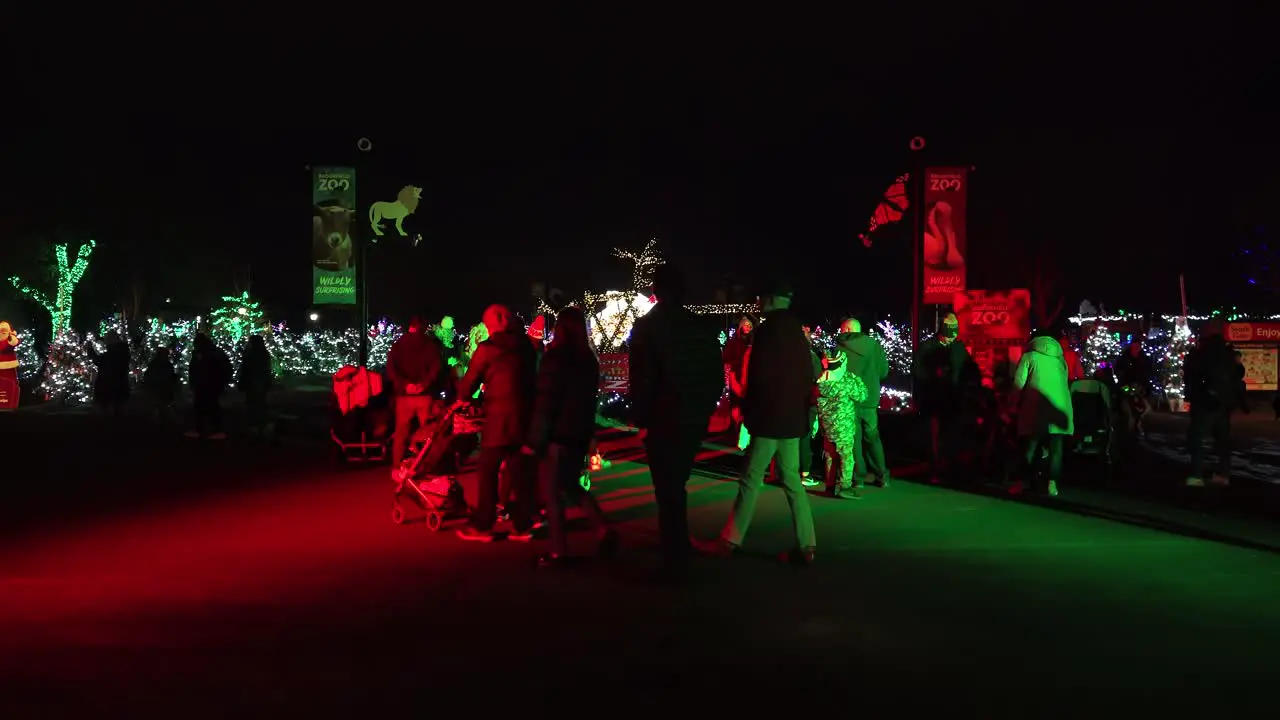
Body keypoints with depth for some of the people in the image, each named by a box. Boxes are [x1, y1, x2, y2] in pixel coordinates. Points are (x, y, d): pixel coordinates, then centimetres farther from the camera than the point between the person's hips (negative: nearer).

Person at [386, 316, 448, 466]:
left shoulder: (398, 345, 9)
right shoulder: (431, 344, 3)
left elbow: (391, 369, -3)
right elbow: (437, 367, -9)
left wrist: (404, 384, -9)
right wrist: (424, 384, -12)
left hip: (404, 395, 1)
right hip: (425, 395, -1)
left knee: (401, 433, 8)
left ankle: (397, 467, 9)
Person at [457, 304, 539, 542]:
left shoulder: (487, 348, -7)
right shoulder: (526, 346, 8)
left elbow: (470, 380, 2)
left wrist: (462, 398, 21)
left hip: (500, 417, -5)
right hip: (525, 415, 5)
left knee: (487, 472, 4)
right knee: (520, 472, 10)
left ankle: (482, 526, 8)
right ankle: (523, 525, 13)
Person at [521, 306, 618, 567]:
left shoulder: (555, 357, -14)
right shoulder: (589, 359, 7)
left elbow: (544, 403, -16)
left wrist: (533, 440, -13)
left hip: (557, 435, -7)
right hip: (581, 434, 7)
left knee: (552, 493, 3)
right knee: (571, 486, 20)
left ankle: (559, 551, 6)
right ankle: (603, 530, 7)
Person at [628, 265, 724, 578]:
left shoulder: (646, 327, -8)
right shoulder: (701, 327, 6)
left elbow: (641, 379, -14)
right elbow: (718, 377, 7)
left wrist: (641, 420, -4)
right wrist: (704, 411, 15)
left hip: (664, 420, -5)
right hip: (695, 420, 5)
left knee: (668, 491, 2)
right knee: (676, 487, 21)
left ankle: (675, 562, 7)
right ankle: (678, 551, 33)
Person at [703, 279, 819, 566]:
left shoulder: (768, 330, -10)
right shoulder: (798, 334, 13)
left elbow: (760, 377, -14)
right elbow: (808, 378, 17)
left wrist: (748, 412, -5)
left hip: (769, 419, -8)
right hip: (793, 419, 8)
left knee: (750, 480, -3)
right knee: (792, 480, 9)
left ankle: (730, 541, 2)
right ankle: (806, 545, 7)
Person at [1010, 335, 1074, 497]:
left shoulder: (1029, 357, 11)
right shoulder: (1060, 361, 22)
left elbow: (1019, 382, 0)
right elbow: (1064, 384, 15)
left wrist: (1022, 400, 13)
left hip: (1038, 404, -2)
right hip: (1060, 405, 2)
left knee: (1031, 445, 4)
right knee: (1055, 448, 1)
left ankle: (1023, 481, 2)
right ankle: (1052, 483, -6)